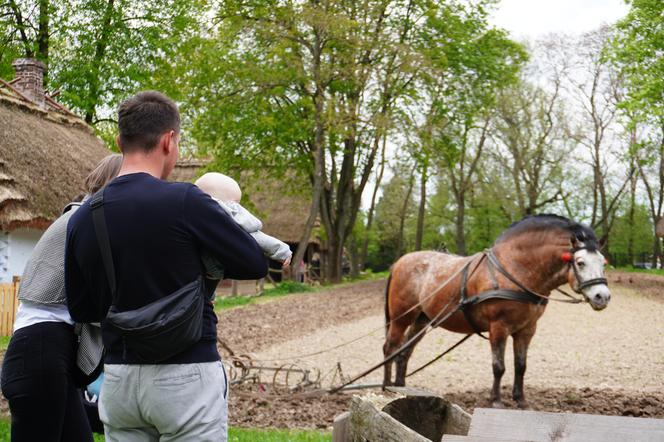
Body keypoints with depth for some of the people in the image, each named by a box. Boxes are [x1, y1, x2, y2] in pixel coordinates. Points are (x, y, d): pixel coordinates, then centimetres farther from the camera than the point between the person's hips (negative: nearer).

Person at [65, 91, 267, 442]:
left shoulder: (81, 219, 1)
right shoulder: (184, 201, -15)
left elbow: (81, 309, 10)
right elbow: (255, 264, -6)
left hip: (118, 379, 5)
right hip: (186, 377, -5)